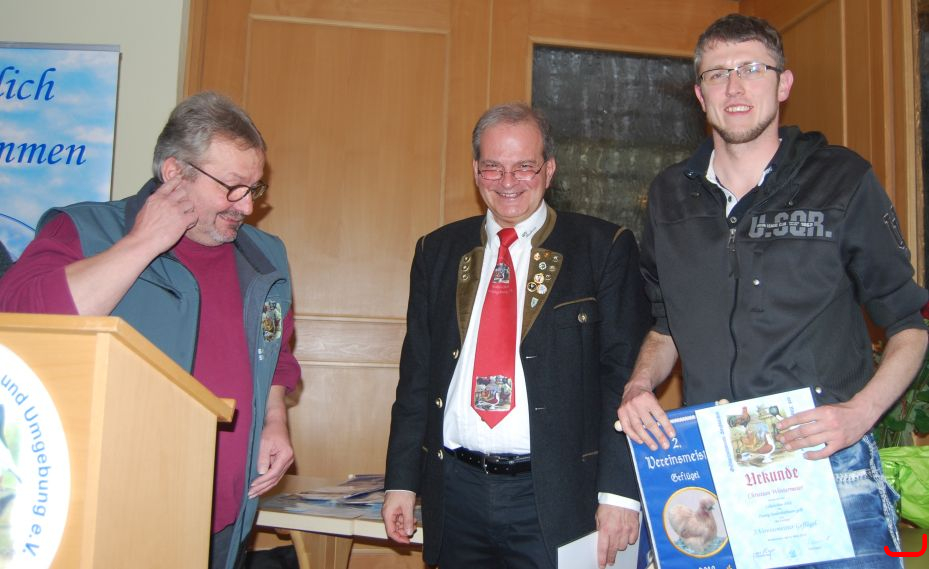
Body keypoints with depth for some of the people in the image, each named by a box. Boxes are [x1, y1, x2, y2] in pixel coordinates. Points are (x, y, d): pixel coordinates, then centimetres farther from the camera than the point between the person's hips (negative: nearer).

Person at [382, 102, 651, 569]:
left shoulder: (603, 248, -3)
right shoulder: (437, 251, 8)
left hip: (556, 500, -3)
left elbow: (624, 374, -6)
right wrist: (401, 480, 6)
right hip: (456, 493, 4)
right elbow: (416, 372, 9)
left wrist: (619, 492, -12)